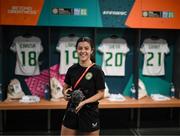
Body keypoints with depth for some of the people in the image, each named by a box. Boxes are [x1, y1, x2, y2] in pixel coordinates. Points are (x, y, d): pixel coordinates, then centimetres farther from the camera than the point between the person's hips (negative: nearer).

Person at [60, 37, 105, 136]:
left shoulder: (97, 70, -10)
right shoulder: (72, 69, 2)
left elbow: (100, 94, -9)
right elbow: (65, 87, 13)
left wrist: (84, 102, -21)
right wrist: (65, 93, -10)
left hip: (90, 112, -3)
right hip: (72, 110, 4)